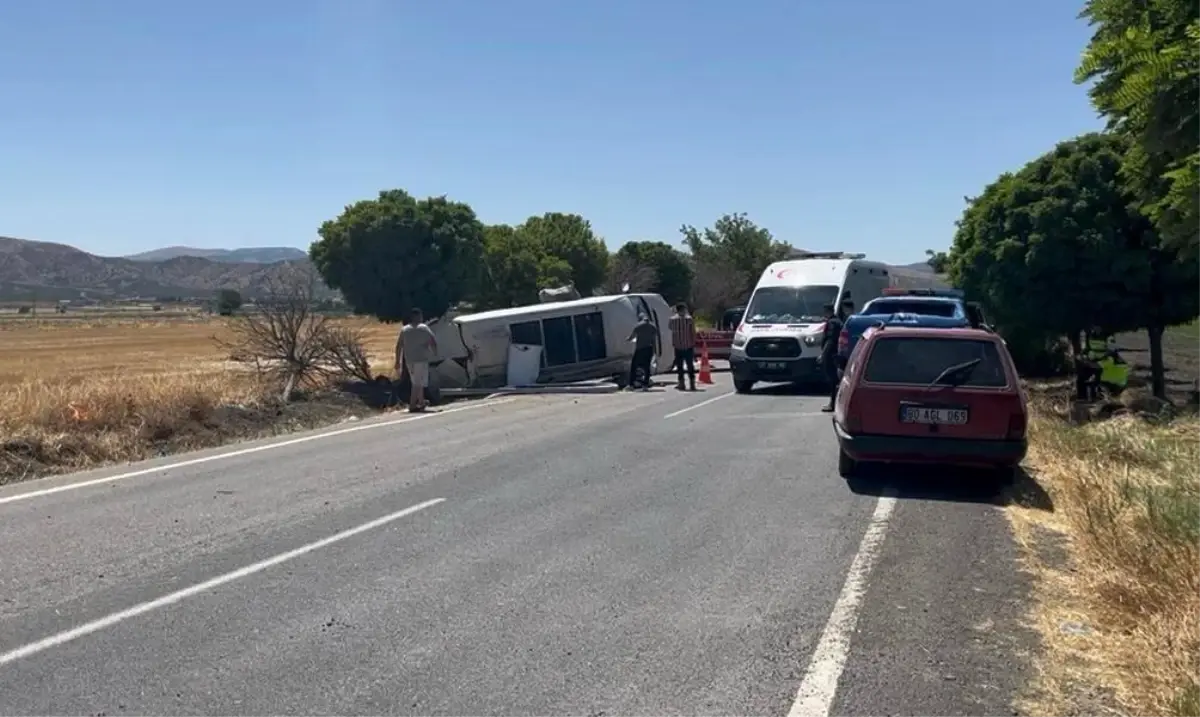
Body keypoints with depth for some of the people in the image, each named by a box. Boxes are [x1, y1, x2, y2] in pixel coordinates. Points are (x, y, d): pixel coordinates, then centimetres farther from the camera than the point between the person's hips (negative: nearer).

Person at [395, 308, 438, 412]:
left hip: (408, 360, 6)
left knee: (416, 382, 20)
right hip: (421, 359, -5)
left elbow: (399, 346, 7)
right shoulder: (424, 328, -3)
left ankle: (421, 401, 32)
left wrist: (398, 362, 9)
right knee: (419, 383, -4)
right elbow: (433, 341, -10)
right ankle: (412, 405, -10)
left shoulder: (404, 329, 10)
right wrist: (435, 352, 8)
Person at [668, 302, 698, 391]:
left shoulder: (673, 319, -1)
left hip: (678, 346, 0)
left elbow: (671, 329, 15)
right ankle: (692, 383, 4)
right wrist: (694, 343, 3)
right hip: (688, 345, 0)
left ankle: (681, 383, 2)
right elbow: (693, 332, -4)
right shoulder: (689, 319, -4)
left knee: (679, 365, 6)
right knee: (690, 365, 6)